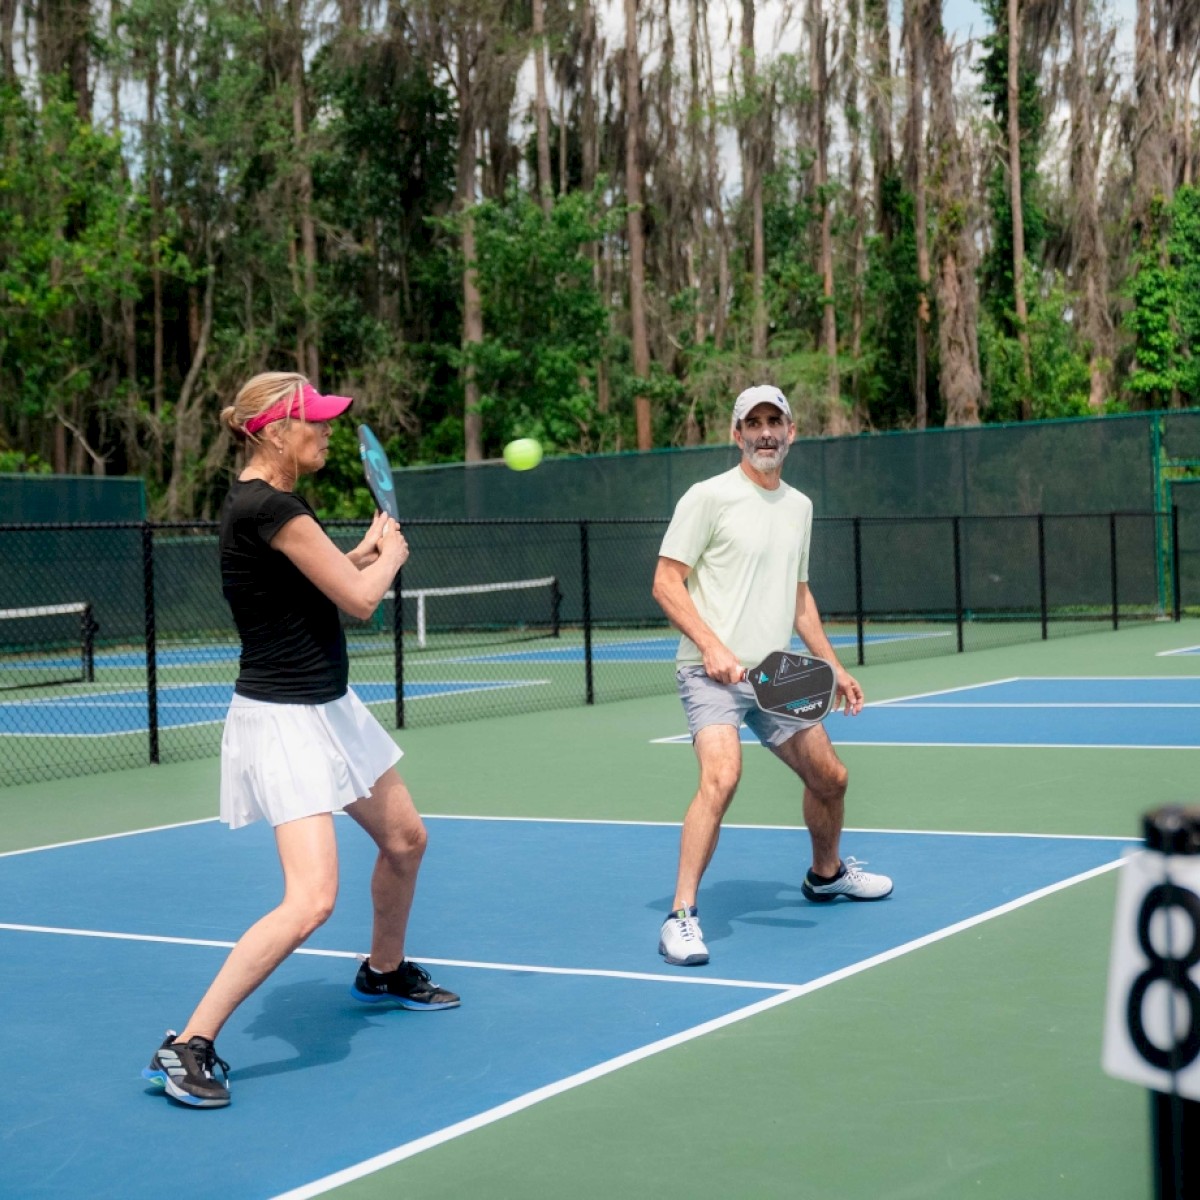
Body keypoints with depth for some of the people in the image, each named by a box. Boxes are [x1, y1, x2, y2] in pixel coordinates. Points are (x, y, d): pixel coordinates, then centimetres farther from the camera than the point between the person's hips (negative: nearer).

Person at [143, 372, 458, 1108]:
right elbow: (361, 599, -20)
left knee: (405, 838, 24)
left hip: (329, 707, 11)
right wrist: (390, 555, 0)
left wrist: (364, 553, 9)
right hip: (283, 719, -11)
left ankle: (384, 973, 48)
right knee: (312, 899, -19)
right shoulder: (268, 507, -23)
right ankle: (189, 1045, -11)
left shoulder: (271, 502, 7)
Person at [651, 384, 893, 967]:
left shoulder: (799, 506, 14)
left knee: (829, 776, 15)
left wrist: (834, 665, 20)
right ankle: (681, 916, -22)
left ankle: (826, 874, 44)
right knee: (722, 774, -28)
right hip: (713, 671, -7)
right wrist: (712, 646, -21)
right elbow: (666, 582, -10)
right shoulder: (709, 497, -7)